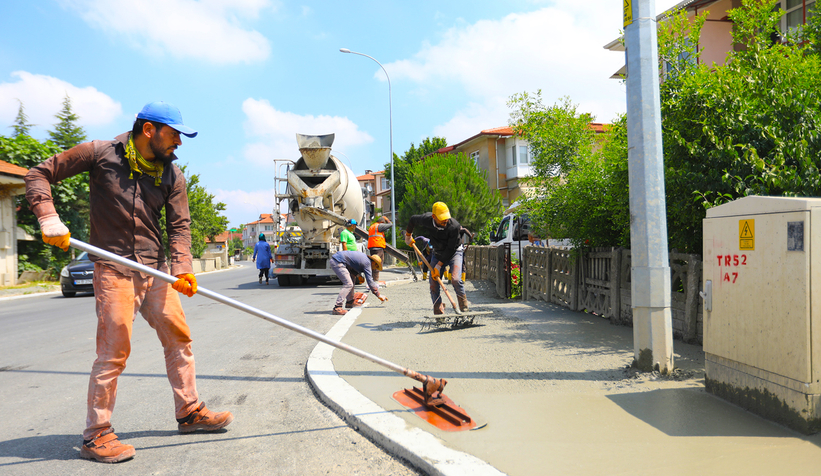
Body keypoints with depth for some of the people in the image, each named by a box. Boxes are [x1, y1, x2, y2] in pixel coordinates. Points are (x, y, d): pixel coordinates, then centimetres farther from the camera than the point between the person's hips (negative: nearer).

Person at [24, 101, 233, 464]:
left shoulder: (172, 175, 6)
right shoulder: (100, 153, -5)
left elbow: (179, 226, 2)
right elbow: (39, 175, 0)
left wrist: (182, 269, -14)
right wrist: (48, 218, -15)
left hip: (156, 269, 5)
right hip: (113, 269, -5)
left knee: (178, 338, 9)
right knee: (114, 350, -7)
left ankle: (189, 412, 23)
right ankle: (96, 436, 6)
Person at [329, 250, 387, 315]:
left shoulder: (364, 256, 20)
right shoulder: (367, 263, -6)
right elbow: (370, 281, -8)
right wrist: (379, 295, -3)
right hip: (337, 262, -11)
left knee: (351, 280, 22)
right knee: (348, 285, -13)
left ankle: (349, 302, 27)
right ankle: (337, 308, -17)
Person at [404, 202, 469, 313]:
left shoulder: (454, 226, -31)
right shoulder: (426, 219, -21)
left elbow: (450, 249, -25)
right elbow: (412, 219, 3)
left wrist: (439, 265, -24)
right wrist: (408, 235, 17)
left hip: (454, 253, -4)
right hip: (437, 253, 4)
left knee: (456, 279, -23)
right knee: (433, 283, -4)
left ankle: (464, 305, -2)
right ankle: (438, 311, 9)